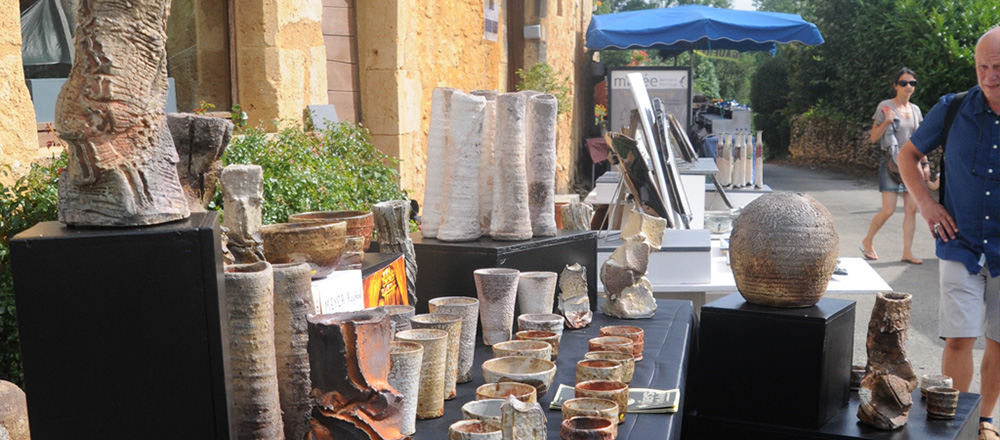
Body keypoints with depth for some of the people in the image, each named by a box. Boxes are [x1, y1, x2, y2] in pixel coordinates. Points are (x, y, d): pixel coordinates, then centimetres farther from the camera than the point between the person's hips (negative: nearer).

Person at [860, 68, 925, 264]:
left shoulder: (915, 110, 12)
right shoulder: (885, 107, -5)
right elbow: (874, 137, -4)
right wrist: (886, 122, -19)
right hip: (891, 163, -5)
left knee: (911, 209, 0)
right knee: (888, 210, -9)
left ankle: (907, 252, 7)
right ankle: (867, 241, 14)